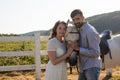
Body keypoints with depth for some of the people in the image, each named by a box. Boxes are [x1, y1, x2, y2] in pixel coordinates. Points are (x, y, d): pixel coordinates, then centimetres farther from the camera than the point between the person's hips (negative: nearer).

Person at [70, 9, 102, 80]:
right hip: (84, 68, 10)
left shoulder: (91, 32, -18)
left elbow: (95, 53, -22)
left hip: (92, 67, -10)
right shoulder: (81, 30, 12)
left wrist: (78, 48, -21)